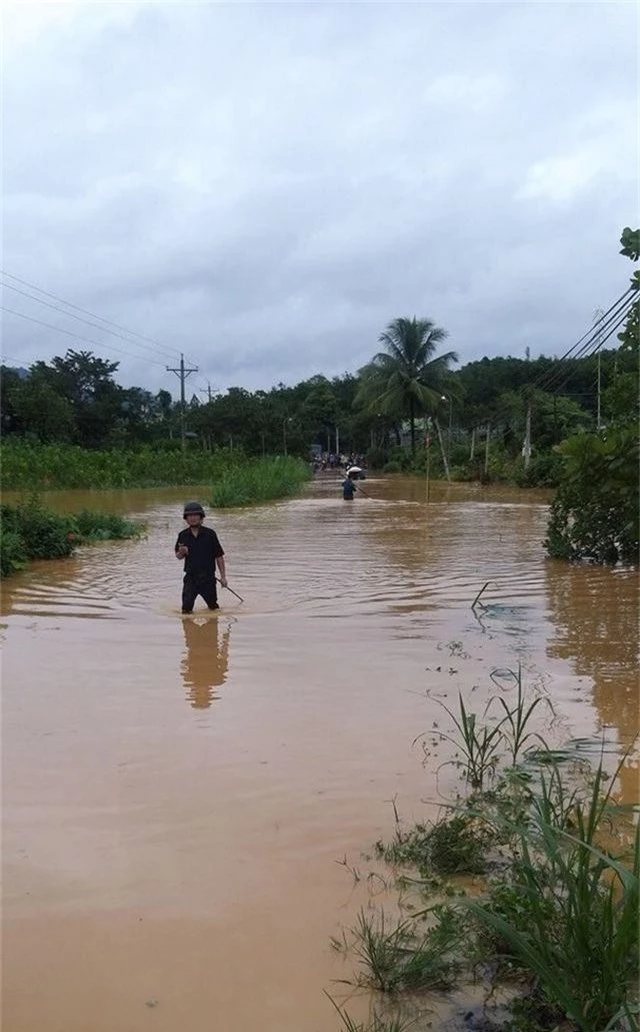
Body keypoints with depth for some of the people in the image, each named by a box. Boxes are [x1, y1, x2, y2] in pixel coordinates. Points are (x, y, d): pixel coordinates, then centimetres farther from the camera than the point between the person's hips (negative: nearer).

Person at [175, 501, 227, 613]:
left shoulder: (209, 534, -7)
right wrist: (181, 553, -13)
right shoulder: (183, 535, 0)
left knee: (213, 606, 14)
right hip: (190, 577, 1)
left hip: (208, 576, -1)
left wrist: (223, 577, -6)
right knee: (186, 608, -10)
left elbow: (219, 556, -4)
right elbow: (178, 556, 11)